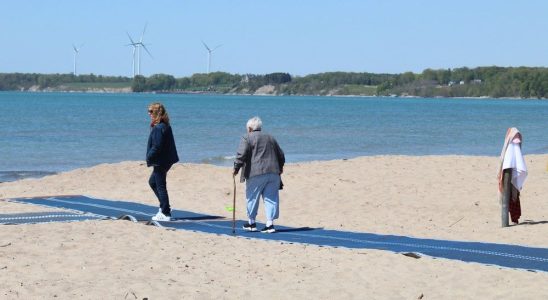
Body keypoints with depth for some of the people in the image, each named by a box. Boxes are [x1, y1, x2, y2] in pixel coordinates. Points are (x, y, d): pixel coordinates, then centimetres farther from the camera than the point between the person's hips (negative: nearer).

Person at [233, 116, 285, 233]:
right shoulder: (270, 138, 20)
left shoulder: (247, 138, 1)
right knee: (271, 197, 6)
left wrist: (236, 168, -5)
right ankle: (270, 224, 1)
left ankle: (251, 223, 17)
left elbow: (241, 155, -12)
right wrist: (280, 167, 42)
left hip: (256, 173, -5)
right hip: (273, 173, 5)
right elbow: (281, 155, 27)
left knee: (252, 197, 8)